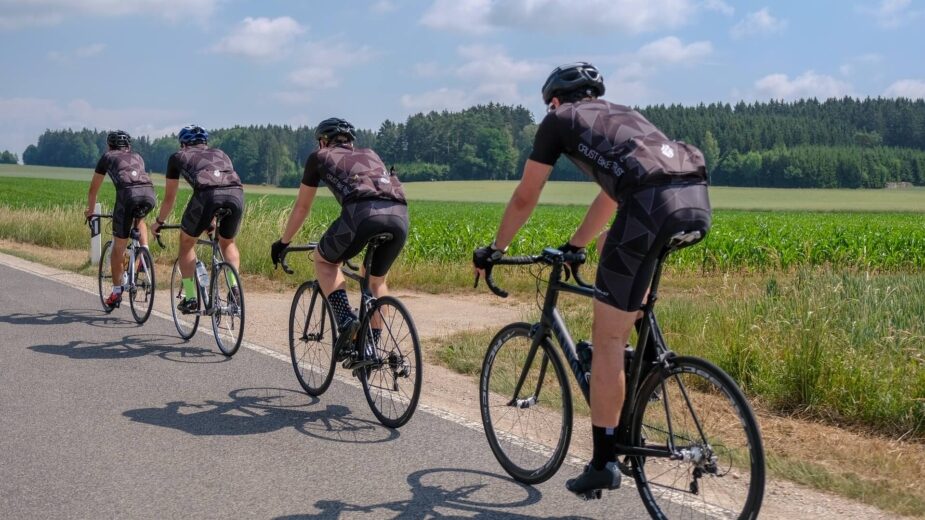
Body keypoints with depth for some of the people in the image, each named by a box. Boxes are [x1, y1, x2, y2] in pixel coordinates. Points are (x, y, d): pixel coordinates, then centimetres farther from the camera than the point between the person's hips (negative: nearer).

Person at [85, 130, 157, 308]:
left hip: (128, 193, -3)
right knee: (139, 219, 38)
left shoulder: (108, 156, 29)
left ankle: (116, 293, 16)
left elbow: (93, 189, 35)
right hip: (149, 193, 3)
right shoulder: (137, 156, 36)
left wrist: (90, 210, 50)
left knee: (119, 247, 10)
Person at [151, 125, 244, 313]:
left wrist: (159, 222, 53)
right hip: (236, 193, 3)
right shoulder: (220, 154, 38)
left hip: (207, 193, -3)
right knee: (227, 243, 28)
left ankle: (190, 299, 18)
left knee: (186, 242, 21)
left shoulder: (178, 157, 30)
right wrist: (212, 221, 61)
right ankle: (234, 286, 7)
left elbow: (169, 198, 36)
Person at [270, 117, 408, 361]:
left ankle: (345, 318, 2)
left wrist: (283, 242, 47)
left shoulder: (320, 157, 27)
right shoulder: (370, 155, 38)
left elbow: (302, 207, 33)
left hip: (363, 212, -4)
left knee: (324, 260, 23)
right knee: (377, 279, 27)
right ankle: (372, 348, 24)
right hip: (400, 215, 4)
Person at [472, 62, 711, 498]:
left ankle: (603, 463, 10)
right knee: (614, 244, 37)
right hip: (698, 201, 7)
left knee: (607, 339, 4)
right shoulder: (621, 116, 39)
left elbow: (524, 198, 25)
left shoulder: (558, 120, 21)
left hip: (652, 205, -7)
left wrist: (494, 250, 39)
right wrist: (573, 246, 59)